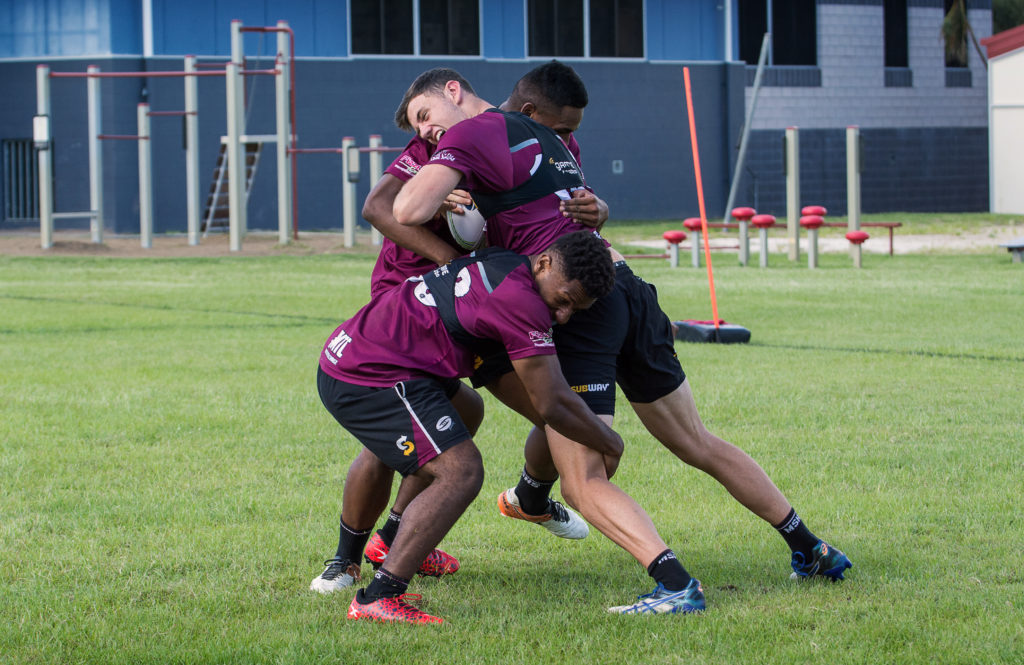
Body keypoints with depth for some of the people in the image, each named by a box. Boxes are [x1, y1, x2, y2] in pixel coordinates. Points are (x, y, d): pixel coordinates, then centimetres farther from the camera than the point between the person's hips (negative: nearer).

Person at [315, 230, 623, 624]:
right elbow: (552, 404, -17)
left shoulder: (497, 264, 10)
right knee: (460, 473, -19)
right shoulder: (519, 298, -19)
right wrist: (610, 444, 1)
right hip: (373, 380, -11)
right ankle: (378, 598, -24)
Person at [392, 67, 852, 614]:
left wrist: (431, 176, 8)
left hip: (579, 306, -8)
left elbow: (408, 211, -16)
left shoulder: (471, 133, -2)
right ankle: (809, 549, 26)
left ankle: (675, 584, -23)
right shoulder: (544, 136, 22)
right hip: (627, 288, 8)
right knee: (698, 445, 20)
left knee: (582, 482, -7)